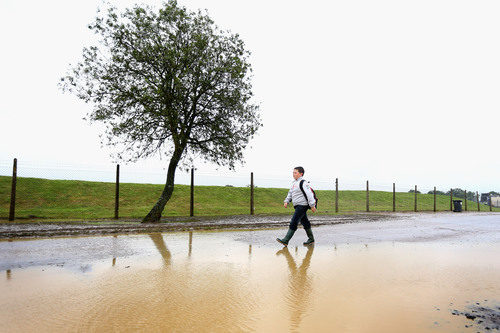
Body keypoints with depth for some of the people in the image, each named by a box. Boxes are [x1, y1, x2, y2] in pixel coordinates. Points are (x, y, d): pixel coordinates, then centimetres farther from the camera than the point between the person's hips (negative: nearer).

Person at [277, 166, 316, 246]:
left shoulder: (303, 183, -12)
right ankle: (311, 239, 28)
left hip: (302, 205, -9)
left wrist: (312, 205, -19)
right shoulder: (294, 183, 16)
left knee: (293, 222, -12)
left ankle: (285, 240, -12)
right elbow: (290, 193, 21)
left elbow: (309, 194, -17)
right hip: (298, 206, 9)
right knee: (305, 222, 16)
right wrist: (286, 201, 7)